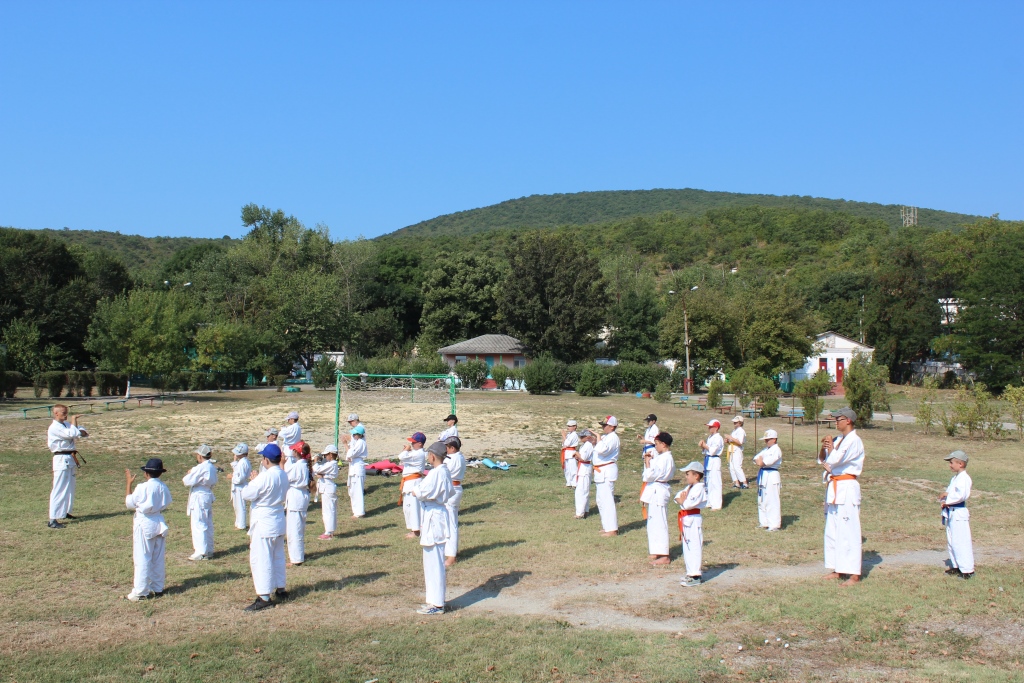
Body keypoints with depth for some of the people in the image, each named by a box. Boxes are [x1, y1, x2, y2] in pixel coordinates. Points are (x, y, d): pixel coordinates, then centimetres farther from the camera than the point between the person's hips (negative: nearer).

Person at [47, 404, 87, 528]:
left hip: (70, 459, 9)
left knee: (69, 488, 19)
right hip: (61, 460, -9)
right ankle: (52, 520, -12)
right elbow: (72, 434, -27)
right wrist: (74, 422, -12)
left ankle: (64, 512, 35)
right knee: (59, 490, -11)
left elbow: (78, 433, 15)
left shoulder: (66, 425, 12)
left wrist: (81, 431, -9)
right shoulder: (54, 427, -16)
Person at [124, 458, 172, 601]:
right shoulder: (164, 487, -1)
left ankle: (140, 591, 3)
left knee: (142, 559, 0)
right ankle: (157, 588, 20)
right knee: (158, 559, 13)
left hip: (144, 525, -6)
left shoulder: (142, 488, -16)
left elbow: (129, 504, -4)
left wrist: (128, 484, 2)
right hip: (159, 523, 6)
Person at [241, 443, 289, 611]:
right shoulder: (283, 476, 3)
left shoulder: (265, 477, -23)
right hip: (278, 521, 9)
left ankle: (264, 597, -4)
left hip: (263, 523, -9)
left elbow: (247, 494, -18)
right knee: (278, 556, 19)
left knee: (260, 559, -4)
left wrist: (252, 481, 0)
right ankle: (280, 589, 29)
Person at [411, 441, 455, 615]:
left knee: (433, 561, -3)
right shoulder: (446, 472, 8)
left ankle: (436, 604, 3)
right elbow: (451, 492, 18)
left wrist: (417, 483, -3)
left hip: (432, 517, -10)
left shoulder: (435, 473, -20)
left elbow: (421, 493, -23)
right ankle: (437, 599, 28)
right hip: (439, 514, 10)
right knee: (435, 561, 18)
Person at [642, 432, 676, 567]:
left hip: (658, 492, -11)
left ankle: (664, 557, -3)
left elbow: (650, 475, -22)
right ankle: (658, 552, 24)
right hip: (655, 492, 11)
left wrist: (647, 461, -9)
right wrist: (648, 459, 3)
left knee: (658, 523, -7)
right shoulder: (665, 457, 13)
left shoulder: (664, 459, -19)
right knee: (654, 522, 16)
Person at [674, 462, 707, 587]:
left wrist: (683, 501, -4)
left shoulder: (699, 489, -16)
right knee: (687, 547, 15)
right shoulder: (689, 487, 16)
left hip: (694, 520, -10)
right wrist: (680, 500, -9)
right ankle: (691, 572, 24)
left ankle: (695, 576, -8)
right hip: (686, 520, 10)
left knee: (694, 547, -9)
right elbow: (678, 496, 12)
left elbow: (689, 504, -24)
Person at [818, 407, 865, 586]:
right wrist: (824, 448, -5)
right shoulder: (840, 440, 15)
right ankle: (837, 569, 21)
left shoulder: (854, 441, -13)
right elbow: (822, 460, 14)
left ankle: (854, 574, -5)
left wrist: (830, 447, -4)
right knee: (832, 530, 12)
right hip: (834, 488, 10)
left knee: (848, 531, -8)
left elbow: (834, 460, -22)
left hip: (847, 489, -9)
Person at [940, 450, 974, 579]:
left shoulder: (964, 478, -15)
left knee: (961, 542, -8)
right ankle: (956, 566, 26)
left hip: (959, 513, -10)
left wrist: (947, 501, -16)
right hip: (951, 513, 10)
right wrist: (945, 495, -2)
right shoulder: (955, 478, 16)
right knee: (951, 541, 16)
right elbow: (950, 492, 21)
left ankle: (967, 569, -3)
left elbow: (961, 495, -27)